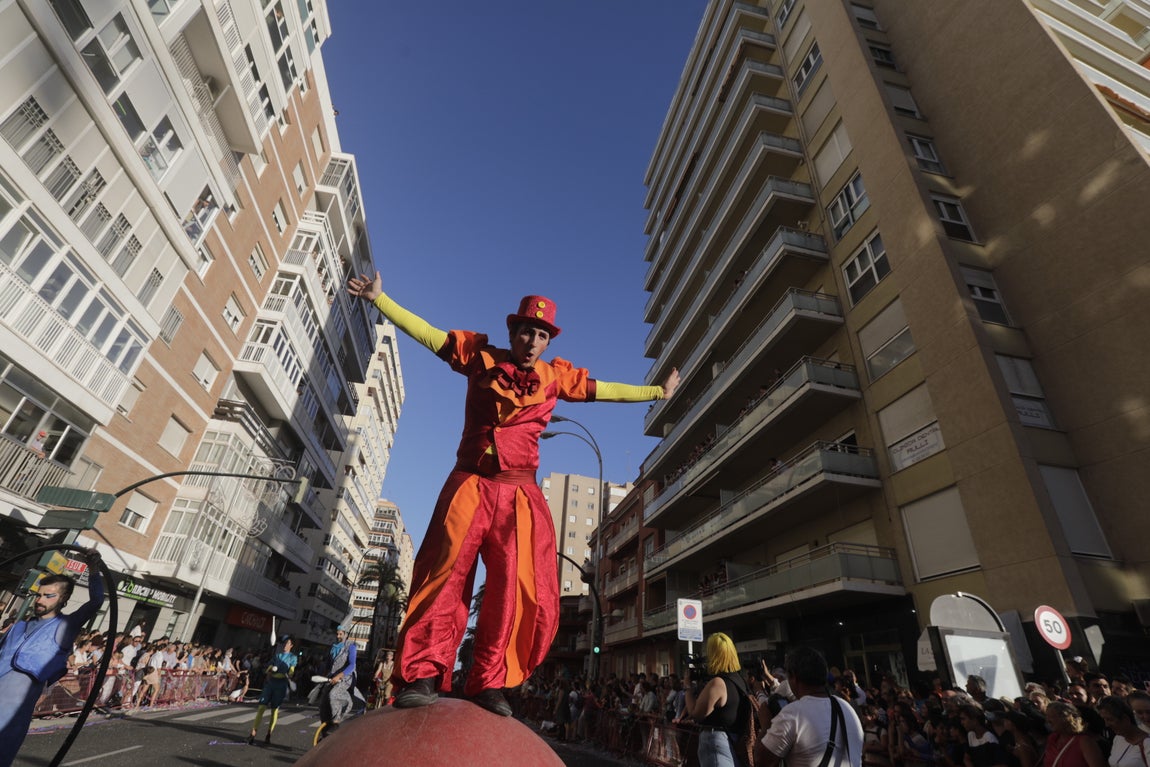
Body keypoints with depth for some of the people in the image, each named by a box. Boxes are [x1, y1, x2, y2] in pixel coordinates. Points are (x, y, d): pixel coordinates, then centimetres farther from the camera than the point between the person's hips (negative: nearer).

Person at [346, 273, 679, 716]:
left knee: (516, 588, -5)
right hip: (470, 485, -1)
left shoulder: (557, 376, 13)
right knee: (445, 572, -8)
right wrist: (379, 298, 9)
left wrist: (658, 393, 28)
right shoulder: (479, 356, 9)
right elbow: (427, 334, 11)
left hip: (520, 494, 1)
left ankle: (489, 683, 6)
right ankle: (423, 675, 0)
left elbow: (607, 390, 21)